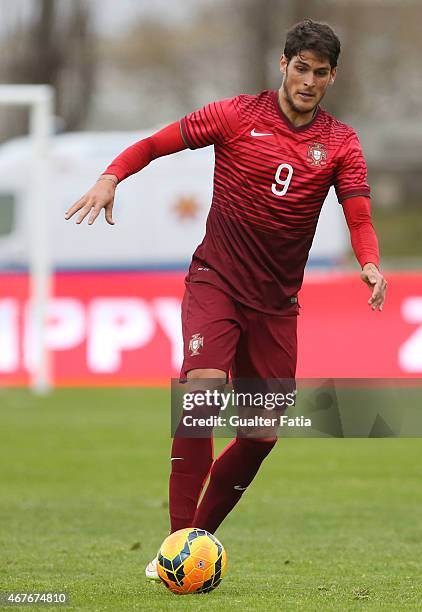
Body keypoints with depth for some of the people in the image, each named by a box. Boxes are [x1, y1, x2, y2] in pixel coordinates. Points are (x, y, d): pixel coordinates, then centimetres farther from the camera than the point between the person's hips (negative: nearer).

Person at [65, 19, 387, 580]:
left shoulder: (341, 143, 2)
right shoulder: (238, 115, -2)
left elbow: (359, 217, -6)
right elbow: (157, 144, 2)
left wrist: (370, 264, -27)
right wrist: (111, 177, -16)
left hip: (276, 300, 3)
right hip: (215, 280, -3)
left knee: (263, 434, 1)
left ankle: (201, 534, 19)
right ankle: (178, 539, -24)